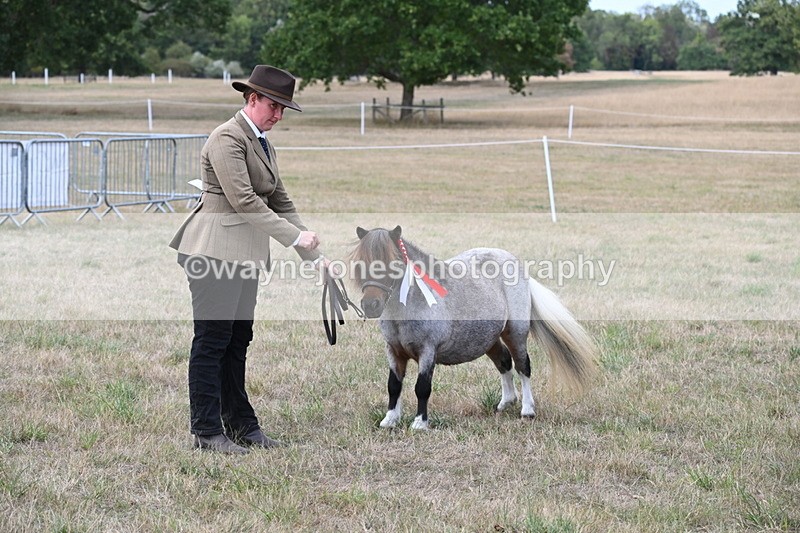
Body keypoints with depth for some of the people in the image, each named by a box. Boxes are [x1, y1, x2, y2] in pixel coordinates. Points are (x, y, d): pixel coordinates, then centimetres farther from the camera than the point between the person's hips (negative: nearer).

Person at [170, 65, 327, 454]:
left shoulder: (262, 144, 18)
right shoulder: (228, 138, -11)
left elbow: (280, 202, 20)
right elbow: (243, 199, -20)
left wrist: (314, 256, 16)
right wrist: (294, 236, -17)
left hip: (245, 254, 9)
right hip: (215, 250, -9)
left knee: (237, 340, 12)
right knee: (211, 341, -4)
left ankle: (240, 425, 17)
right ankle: (206, 432, -1)